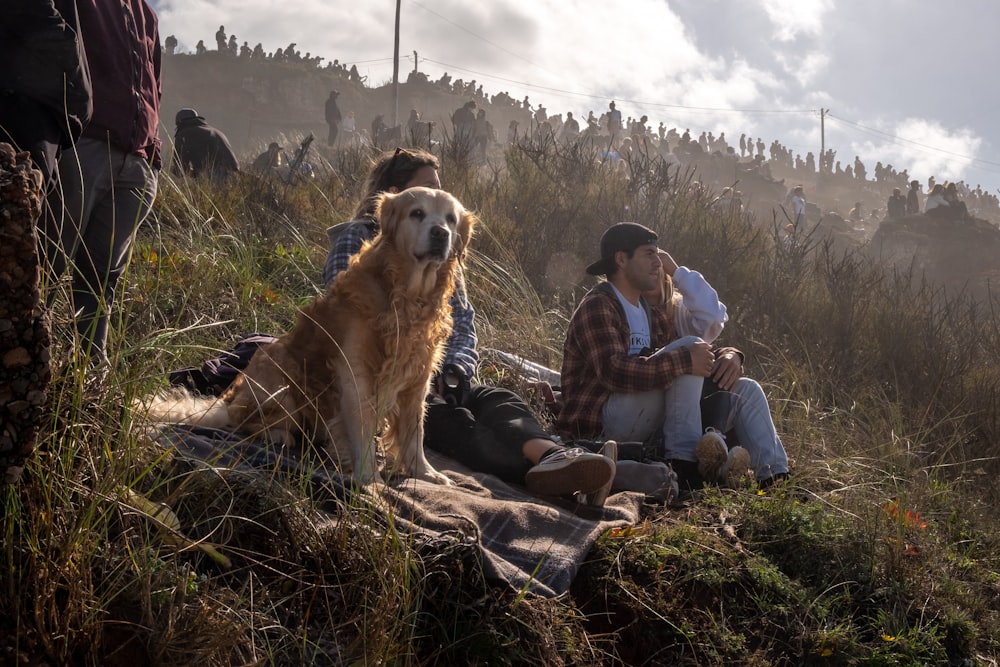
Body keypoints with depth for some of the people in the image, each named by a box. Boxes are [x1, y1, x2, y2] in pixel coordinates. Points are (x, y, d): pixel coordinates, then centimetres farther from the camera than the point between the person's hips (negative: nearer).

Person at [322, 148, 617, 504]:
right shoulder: (356, 239, 7)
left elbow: (464, 327, 19)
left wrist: (451, 371, -4)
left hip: (437, 384, 6)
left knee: (498, 401, -30)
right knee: (452, 421, -37)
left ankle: (550, 455, -64)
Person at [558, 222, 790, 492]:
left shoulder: (652, 310, 20)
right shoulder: (597, 307, -10)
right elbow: (614, 372, -27)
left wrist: (729, 355, -7)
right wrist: (684, 360, -30)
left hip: (647, 425, 9)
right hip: (600, 426, -9)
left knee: (745, 390, 4)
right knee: (688, 346, -22)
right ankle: (683, 464, -29)